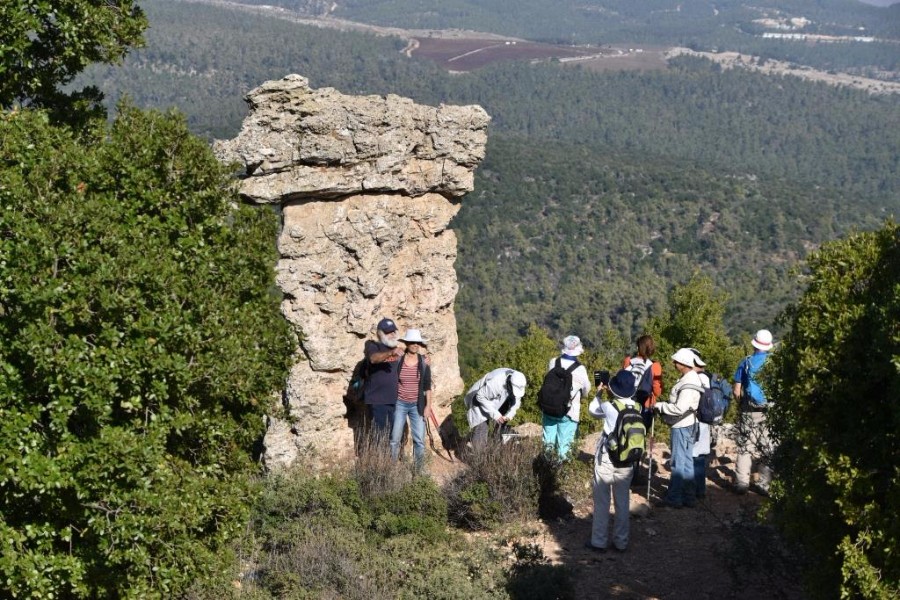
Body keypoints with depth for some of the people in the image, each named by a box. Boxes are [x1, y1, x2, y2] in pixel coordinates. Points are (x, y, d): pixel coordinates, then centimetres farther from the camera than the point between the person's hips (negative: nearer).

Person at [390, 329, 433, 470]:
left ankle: (419, 471, 10)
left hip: (417, 405, 1)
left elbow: (427, 386, 2)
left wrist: (428, 405, -2)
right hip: (399, 404, -1)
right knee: (395, 438, 3)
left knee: (419, 439, -1)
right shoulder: (397, 360, -5)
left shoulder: (424, 362, -1)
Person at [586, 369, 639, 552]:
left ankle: (599, 542, 13)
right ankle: (621, 542, 21)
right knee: (623, 502, 14)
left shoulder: (608, 406, -17)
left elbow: (592, 410, 3)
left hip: (606, 460, -4)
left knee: (601, 502, 8)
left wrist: (599, 394, 10)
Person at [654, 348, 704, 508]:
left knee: (678, 462, -2)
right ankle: (688, 497, 21)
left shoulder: (689, 384, -23)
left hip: (682, 427, -10)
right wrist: (664, 407, 8)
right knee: (687, 461, 14)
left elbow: (679, 408, -26)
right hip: (686, 425, 10)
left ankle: (674, 498, 4)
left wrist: (660, 406, -15)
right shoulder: (689, 378, 9)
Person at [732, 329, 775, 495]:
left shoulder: (746, 363, -3)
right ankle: (765, 484, 10)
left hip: (750, 412, 0)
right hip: (771, 411, 0)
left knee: (745, 447, 7)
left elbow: (736, 391, -2)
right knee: (767, 448, 8)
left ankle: (742, 482, 4)